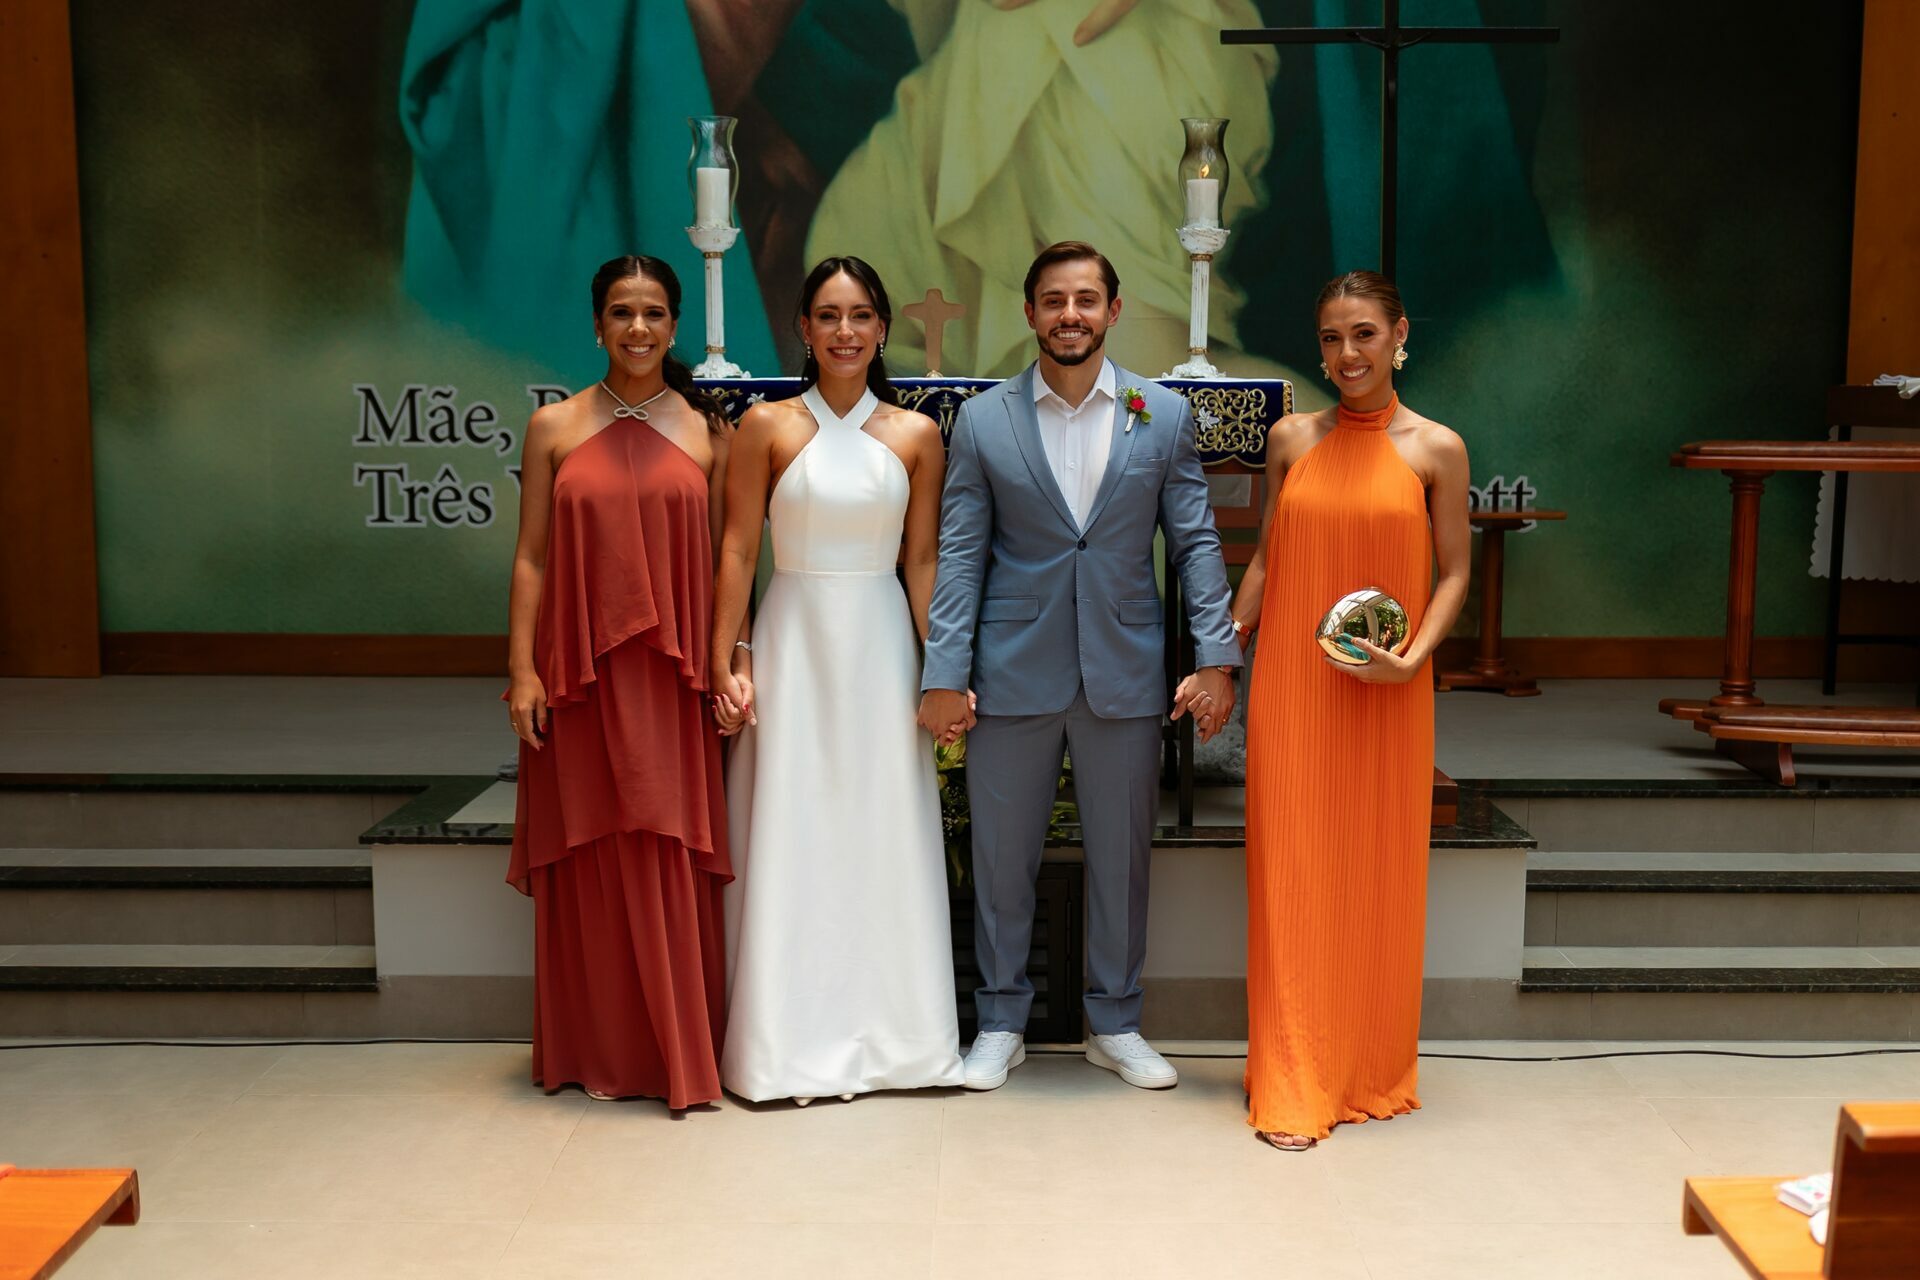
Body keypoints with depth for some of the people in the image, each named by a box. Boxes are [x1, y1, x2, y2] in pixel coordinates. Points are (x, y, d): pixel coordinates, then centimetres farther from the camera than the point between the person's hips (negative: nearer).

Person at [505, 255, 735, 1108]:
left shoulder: (707, 431, 6)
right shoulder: (554, 428, 5)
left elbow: (726, 560, 5)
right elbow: (531, 558, 3)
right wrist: (522, 671, -4)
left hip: (672, 678, 0)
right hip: (579, 672, 0)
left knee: (673, 859, 2)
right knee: (588, 859, 7)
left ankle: (679, 1047, 17)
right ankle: (594, 1050, 21)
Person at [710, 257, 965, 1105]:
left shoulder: (916, 436, 4)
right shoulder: (767, 426, 0)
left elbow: (923, 562, 5)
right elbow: (737, 551, -1)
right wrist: (726, 663, -6)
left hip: (880, 647, 1)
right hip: (792, 644, -1)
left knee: (883, 835, 6)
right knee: (790, 837, 3)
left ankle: (885, 1032, 20)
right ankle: (789, 1042, 15)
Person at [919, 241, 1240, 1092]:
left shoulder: (1164, 415, 4)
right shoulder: (982, 421, 2)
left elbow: (1195, 542, 3)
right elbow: (959, 554, 0)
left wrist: (1217, 659, -5)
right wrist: (944, 673, -6)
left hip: (1124, 672, 1)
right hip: (1012, 672, 0)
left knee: (1122, 856, 11)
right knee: (1002, 855, 9)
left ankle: (1115, 1022, 28)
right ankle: (1002, 1021, 26)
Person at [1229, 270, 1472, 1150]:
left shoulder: (1436, 449, 0)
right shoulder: (1291, 439, 6)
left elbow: (1453, 573, 2)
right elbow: (1265, 560, 10)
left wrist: (1413, 656, -13)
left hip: (1385, 695, -1)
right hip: (1290, 685, 1)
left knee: (1381, 875, 8)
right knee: (1292, 877, 2)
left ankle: (1376, 1070, 26)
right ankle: (1293, 1085, 11)